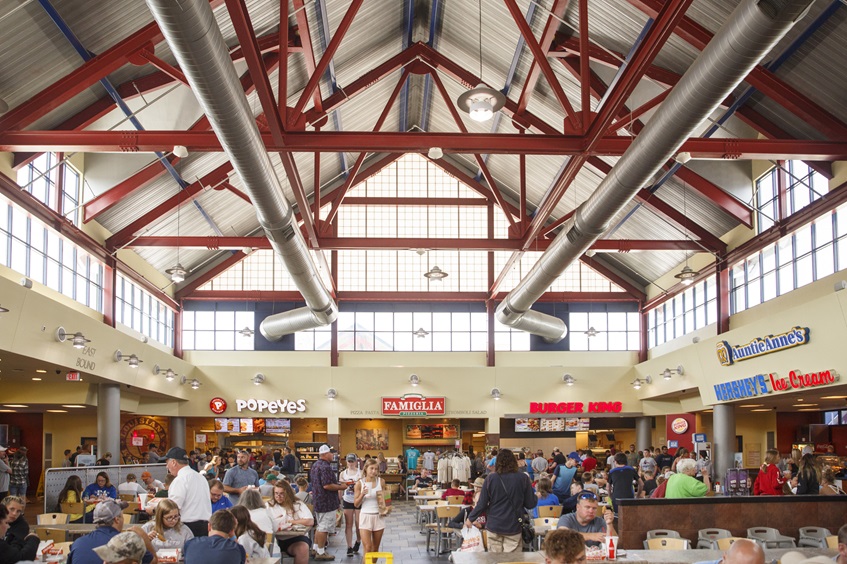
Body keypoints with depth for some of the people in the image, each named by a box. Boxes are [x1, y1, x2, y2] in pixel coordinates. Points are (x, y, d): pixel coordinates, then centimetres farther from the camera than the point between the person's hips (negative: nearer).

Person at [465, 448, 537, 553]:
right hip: (514, 526, -1)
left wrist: (470, 518, 12)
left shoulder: (491, 478, -4)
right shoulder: (523, 478, -7)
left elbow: (482, 504, -3)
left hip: (494, 525, 1)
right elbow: (531, 504, -3)